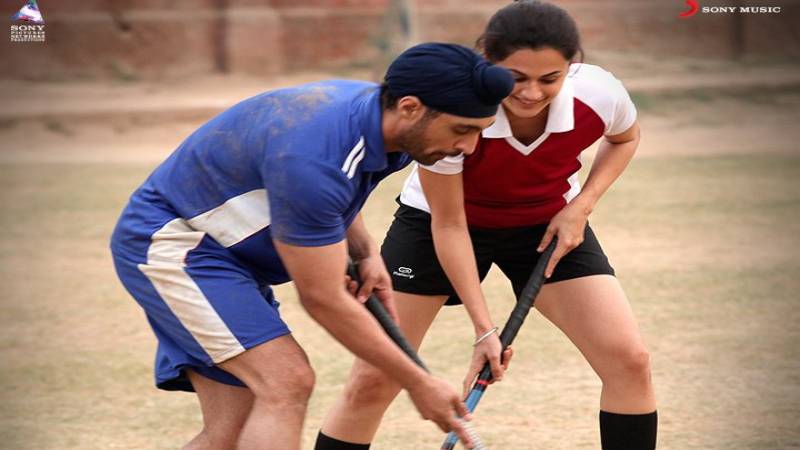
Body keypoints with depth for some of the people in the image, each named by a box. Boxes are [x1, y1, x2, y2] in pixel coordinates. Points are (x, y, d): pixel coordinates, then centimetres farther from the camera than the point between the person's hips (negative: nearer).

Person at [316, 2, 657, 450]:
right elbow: (448, 225, -22)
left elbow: (625, 138, 1)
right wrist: (484, 327, -24)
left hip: (549, 224, 2)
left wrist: (581, 207, -15)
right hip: (439, 219, -2)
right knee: (372, 379, -8)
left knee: (630, 361, -12)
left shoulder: (601, 95, -27)